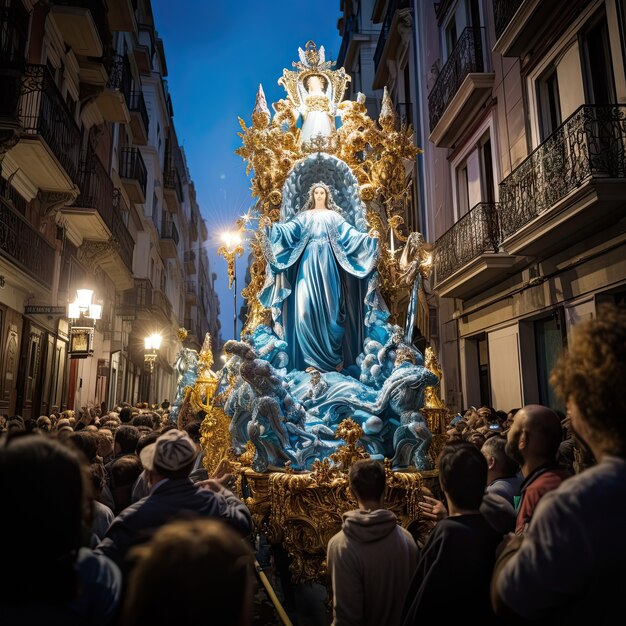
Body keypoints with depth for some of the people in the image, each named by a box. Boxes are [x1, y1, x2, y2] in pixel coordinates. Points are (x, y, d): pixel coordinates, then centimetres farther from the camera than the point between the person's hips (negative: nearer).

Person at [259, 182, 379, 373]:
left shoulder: (334, 216, 13)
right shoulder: (305, 216, 13)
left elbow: (349, 233, 3)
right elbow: (289, 229, 1)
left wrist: (368, 237, -11)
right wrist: (270, 228, -13)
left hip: (328, 262, 0)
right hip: (309, 262, 0)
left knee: (330, 305, -3)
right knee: (307, 304, -8)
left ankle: (333, 354, 2)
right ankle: (312, 357, -2)